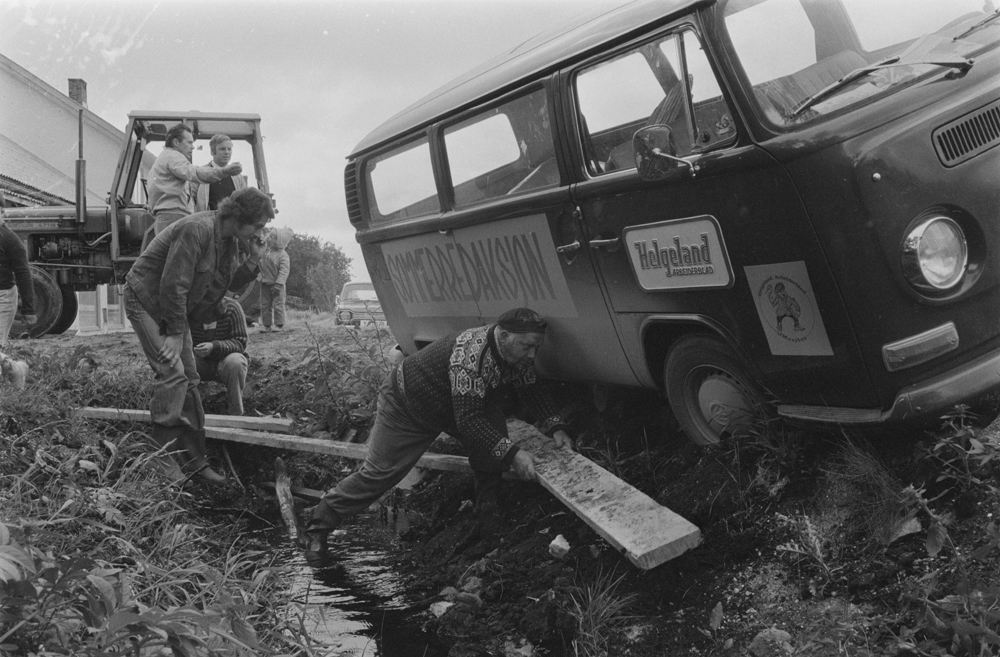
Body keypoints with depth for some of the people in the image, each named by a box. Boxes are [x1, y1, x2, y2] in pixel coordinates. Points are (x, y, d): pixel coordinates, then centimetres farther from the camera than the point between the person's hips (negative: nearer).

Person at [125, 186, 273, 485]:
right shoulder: (196, 230, -29)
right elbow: (173, 285, -29)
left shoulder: (231, 240, -1)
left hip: (175, 307, 9)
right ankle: (161, 459, -8)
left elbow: (230, 281, 4)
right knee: (172, 375, -18)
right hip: (147, 301, -9)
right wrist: (175, 334, -24)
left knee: (189, 381, 7)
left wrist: (253, 261, -12)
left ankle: (195, 460, 13)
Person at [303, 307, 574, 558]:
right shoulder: (471, 354, -40)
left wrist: (555, 427, -14)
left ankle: (488, 500, 4)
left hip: (454, 404, 7)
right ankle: (317, 527, 9)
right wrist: (512, 453, -42)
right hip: (406, 405, -7)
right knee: (378, 473, -7)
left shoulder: (517, 353, -13)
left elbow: (531, 391, 1)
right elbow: (468, 420, -41)